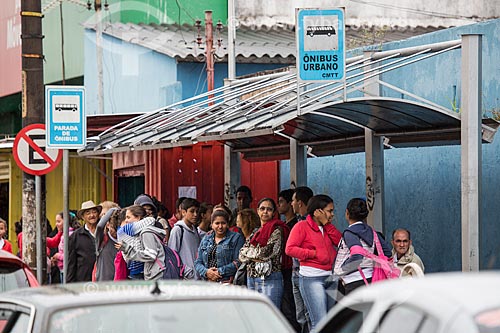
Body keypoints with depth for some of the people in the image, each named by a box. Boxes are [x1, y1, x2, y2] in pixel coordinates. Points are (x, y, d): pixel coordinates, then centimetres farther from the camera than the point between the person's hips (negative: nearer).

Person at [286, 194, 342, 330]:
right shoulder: (302, 226, -2)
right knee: (320, 323, -15)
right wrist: (314, 254, -13)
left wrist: (328, 225, 2)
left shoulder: (327, 228, 19)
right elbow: (290, 249, -10)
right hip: (311, 278, -7)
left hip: (330, 278, 7)